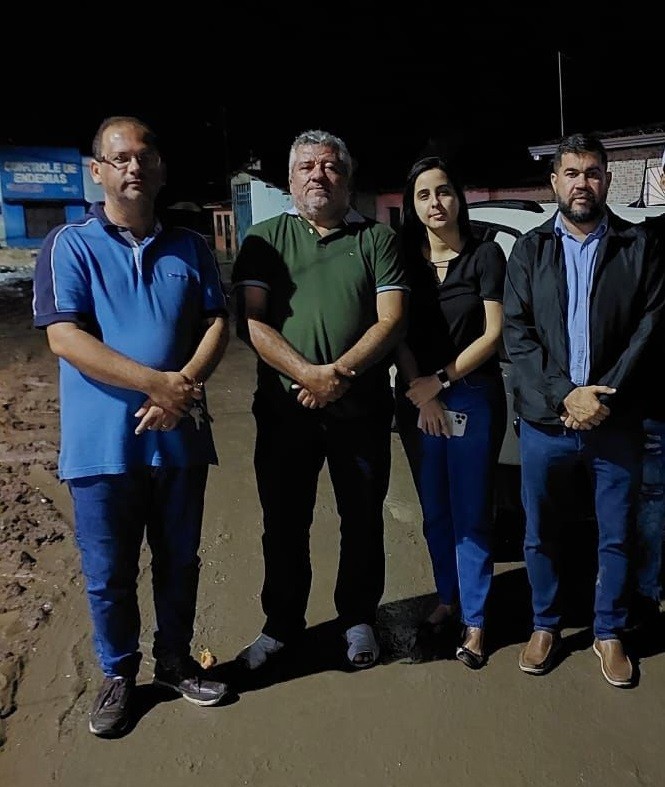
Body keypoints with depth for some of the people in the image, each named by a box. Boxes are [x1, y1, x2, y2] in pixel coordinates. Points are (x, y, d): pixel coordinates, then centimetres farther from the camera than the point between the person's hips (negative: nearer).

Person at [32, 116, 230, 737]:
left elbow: (216, 325, 4)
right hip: (102, 443, -3)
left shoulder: (190, 248, 7)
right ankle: (118, 673, 32)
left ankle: (175, 660, 37)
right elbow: (64, 338, -13)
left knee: (179, 561, 16)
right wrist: (157, 382, -20)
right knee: (108, 573, 10)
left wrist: (185, 384, -16)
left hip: (179, 436, 3)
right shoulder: (69, 246, -3)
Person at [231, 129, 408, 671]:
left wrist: (339, 372, -19)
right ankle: (282, 625, 31)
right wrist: (308, 374, -19)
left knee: (363, 520, 13)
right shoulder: (266, 238, 5)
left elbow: (391, 320, -5)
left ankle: (359, 619, 33)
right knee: (284, 523, 11)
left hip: (361, 408, 0)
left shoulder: (377, 238, 5)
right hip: (284, 408, 0)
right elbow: (251, 321, -6)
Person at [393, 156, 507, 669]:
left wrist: (440, 380, -12)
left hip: (474, 399, -3)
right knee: (435, 512, 13)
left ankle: (474, 620, 18)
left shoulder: (485, 256, -3)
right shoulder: (403, 258, 4)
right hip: (417, 401, 3)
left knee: (471, 514, 4)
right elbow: (397, 334, 1)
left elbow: (494, 333, -7)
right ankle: (448, 600, 31)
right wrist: (421, 395, -9)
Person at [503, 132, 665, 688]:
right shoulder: (529, 250, 5)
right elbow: (516, 332, -3)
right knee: (541, 533, 12)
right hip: (545, 419, 1)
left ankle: (609, 633, 31)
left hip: (617, 421, 0)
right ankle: (546, 625, 33)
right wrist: (565, 395, -14)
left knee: (617, 536, 11)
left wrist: (604, 395, -14)